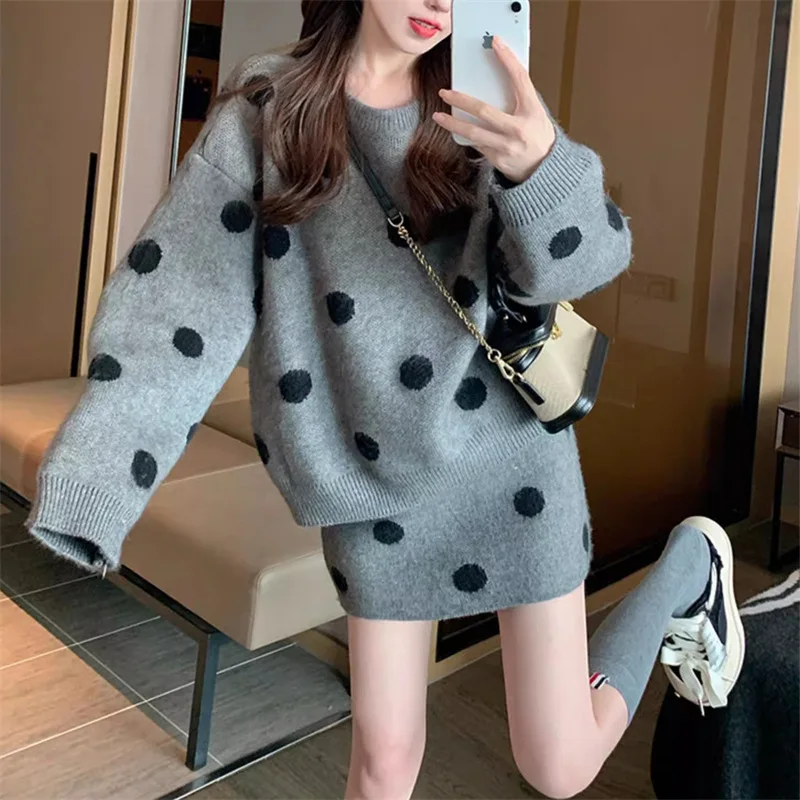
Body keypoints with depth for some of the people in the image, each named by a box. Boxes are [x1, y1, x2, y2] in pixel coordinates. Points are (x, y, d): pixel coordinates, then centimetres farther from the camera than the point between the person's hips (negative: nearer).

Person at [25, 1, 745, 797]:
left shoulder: (483, 104, -2)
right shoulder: (265, 109, -2)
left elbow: (585, 258, -14)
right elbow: (181, 294, -7)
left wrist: (539, 164, -38)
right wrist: (85, 485, -13)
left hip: (506, 453, 0)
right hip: (373, 477, 1)